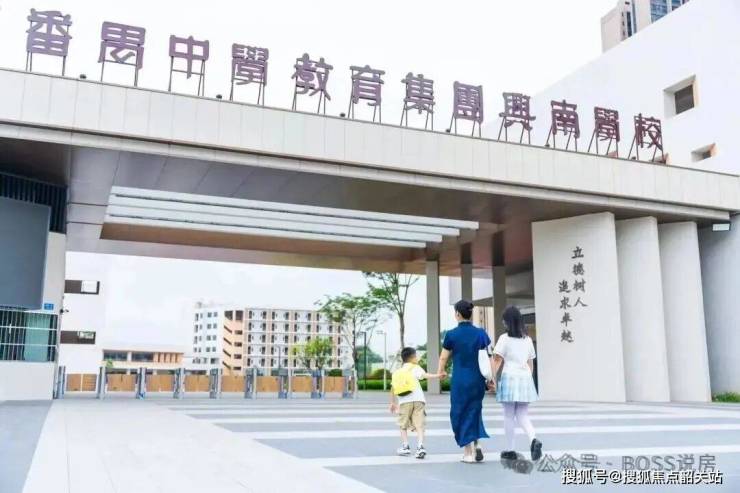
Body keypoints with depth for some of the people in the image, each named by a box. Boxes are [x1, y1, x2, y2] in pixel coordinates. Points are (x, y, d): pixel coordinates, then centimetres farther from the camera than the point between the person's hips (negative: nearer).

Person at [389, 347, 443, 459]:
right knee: (419, 425, -2)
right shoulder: (415, 368, 7)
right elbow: (424, 375, -14)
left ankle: (405, 446, 12)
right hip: (418, 399, -2)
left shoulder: (397, 372, 20)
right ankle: (420, 446, -16)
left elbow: (393, 388, 21)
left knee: (403, 425, 17)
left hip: (404, 401, 3)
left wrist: (393, 403, 29)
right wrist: (437, 375, -25)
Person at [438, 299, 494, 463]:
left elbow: (443, 358, 1)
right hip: (478, 379, 3)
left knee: (460, 414, 9)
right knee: (474, 411, 20)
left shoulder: (451, 334, -7)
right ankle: (476, 445, 7)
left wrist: (441, 372, 20)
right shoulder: (481, 333, 0)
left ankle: (469, 453, 8)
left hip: (460, 381, -3)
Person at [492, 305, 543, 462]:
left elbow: (497, 361, -9)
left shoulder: (505, 338, -5)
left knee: (509, 416, 6)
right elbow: (530, 362, 16)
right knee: (523, 416, 9)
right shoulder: (528, 339, 11)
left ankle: (510, 450, 12)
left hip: (510, 378, -4)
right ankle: (534, 440, -17)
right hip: (525, 378, 5)